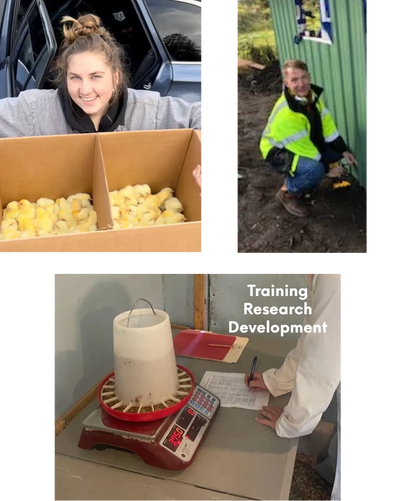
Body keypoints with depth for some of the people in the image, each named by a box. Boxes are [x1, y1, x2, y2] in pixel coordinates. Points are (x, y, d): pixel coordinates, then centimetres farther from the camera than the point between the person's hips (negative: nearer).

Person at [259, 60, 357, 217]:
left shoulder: (312, 94, -10)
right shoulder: (285, 113, -35)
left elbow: (326, 124, -2)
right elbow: (304, 148, -27)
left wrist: (343, 151, -6)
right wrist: (327, 168, -15)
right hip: (278, 153, -9)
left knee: (338, 150, 4)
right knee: (315, 169, -33)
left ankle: (303, 181, 17)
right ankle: (287, 193, -4)